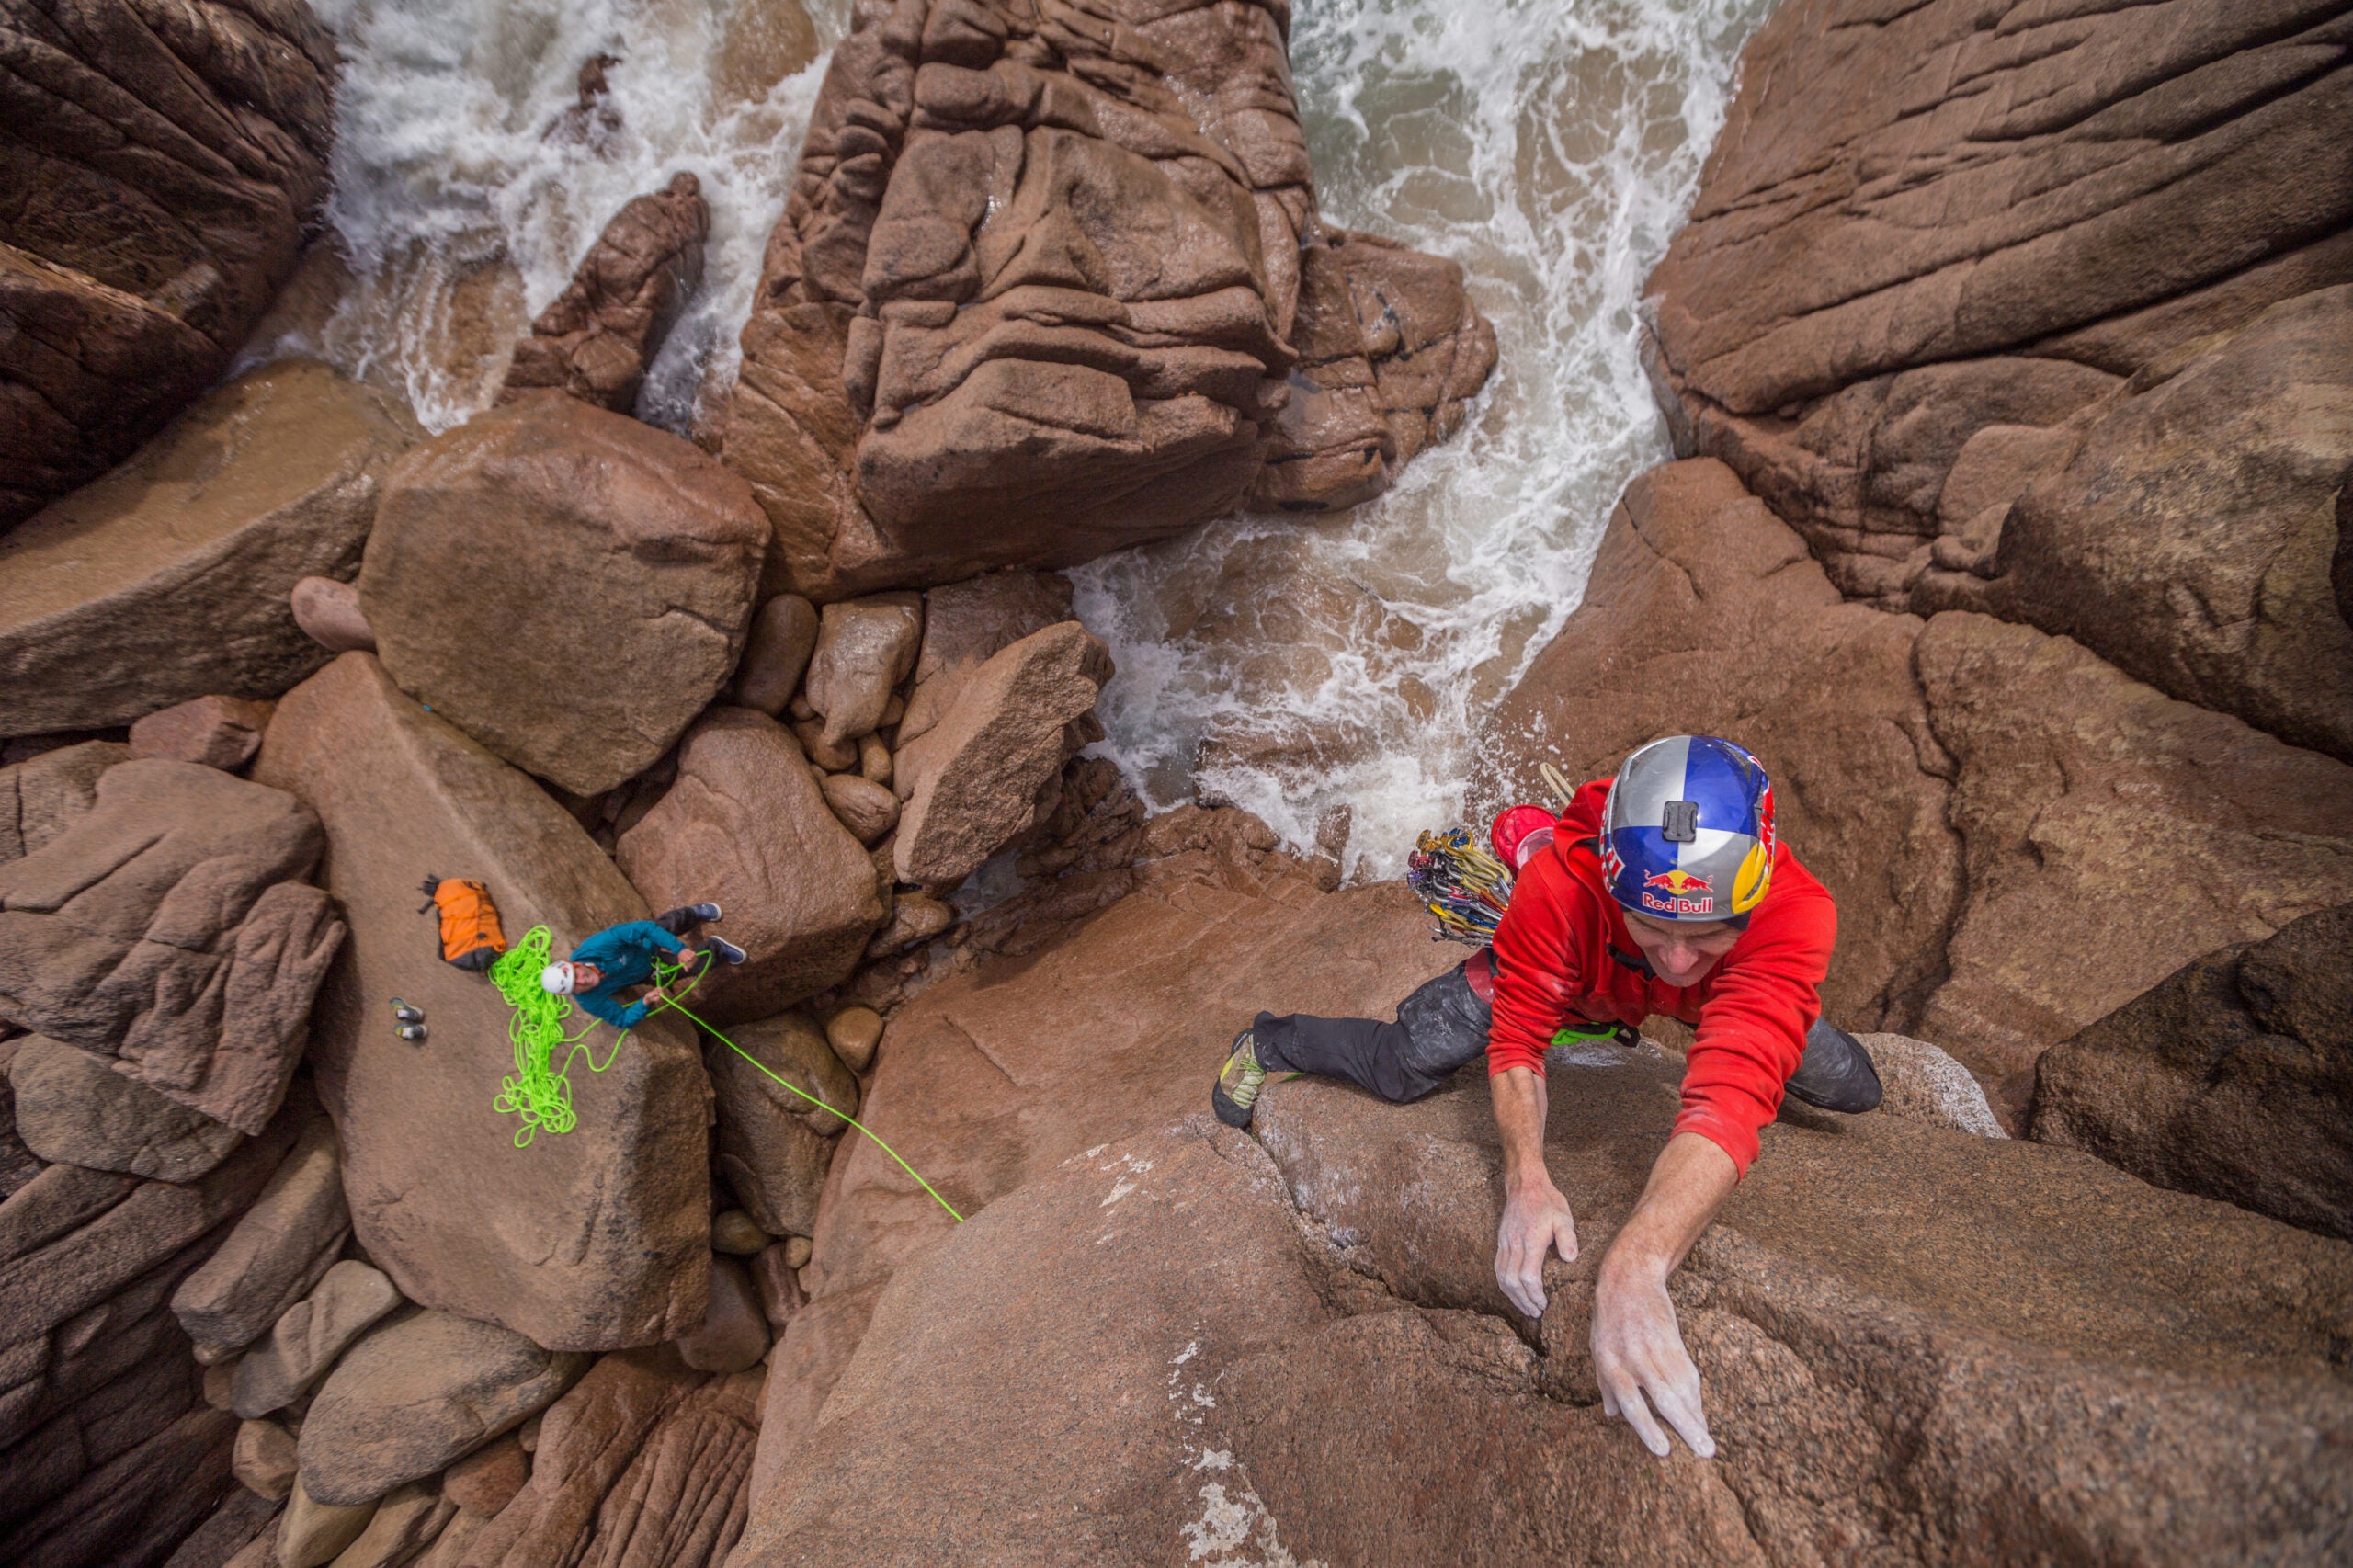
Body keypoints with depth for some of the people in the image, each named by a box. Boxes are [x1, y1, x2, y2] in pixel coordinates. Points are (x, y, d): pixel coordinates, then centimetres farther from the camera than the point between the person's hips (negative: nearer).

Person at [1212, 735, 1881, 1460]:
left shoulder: (1792, 912, -45)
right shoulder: (1561, 885, -44)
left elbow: (1733, 1096, -55)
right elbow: (1516, 1044, -33)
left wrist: (1632, 1267, -67)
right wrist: (1527, 1183, -49)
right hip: (1567, 973, -2)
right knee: (1403, 1066, -13)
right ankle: (1268, 1043, 19)